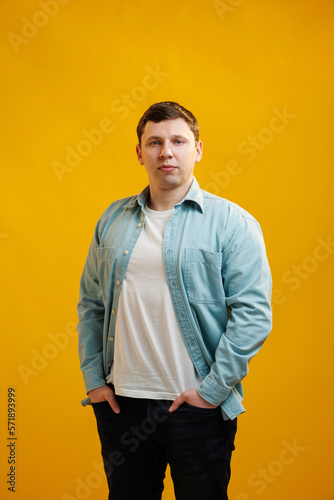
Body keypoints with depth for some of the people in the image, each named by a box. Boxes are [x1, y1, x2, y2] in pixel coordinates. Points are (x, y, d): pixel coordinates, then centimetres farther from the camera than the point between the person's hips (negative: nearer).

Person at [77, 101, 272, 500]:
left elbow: (253, 314, -11)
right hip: (120, 403, 4)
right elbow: (90, 304, 11)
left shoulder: (232, 222, -6)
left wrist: (213, 389, -13)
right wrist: (93, 378, 4)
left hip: (198, 408, -3)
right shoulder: (113, 219, 8)